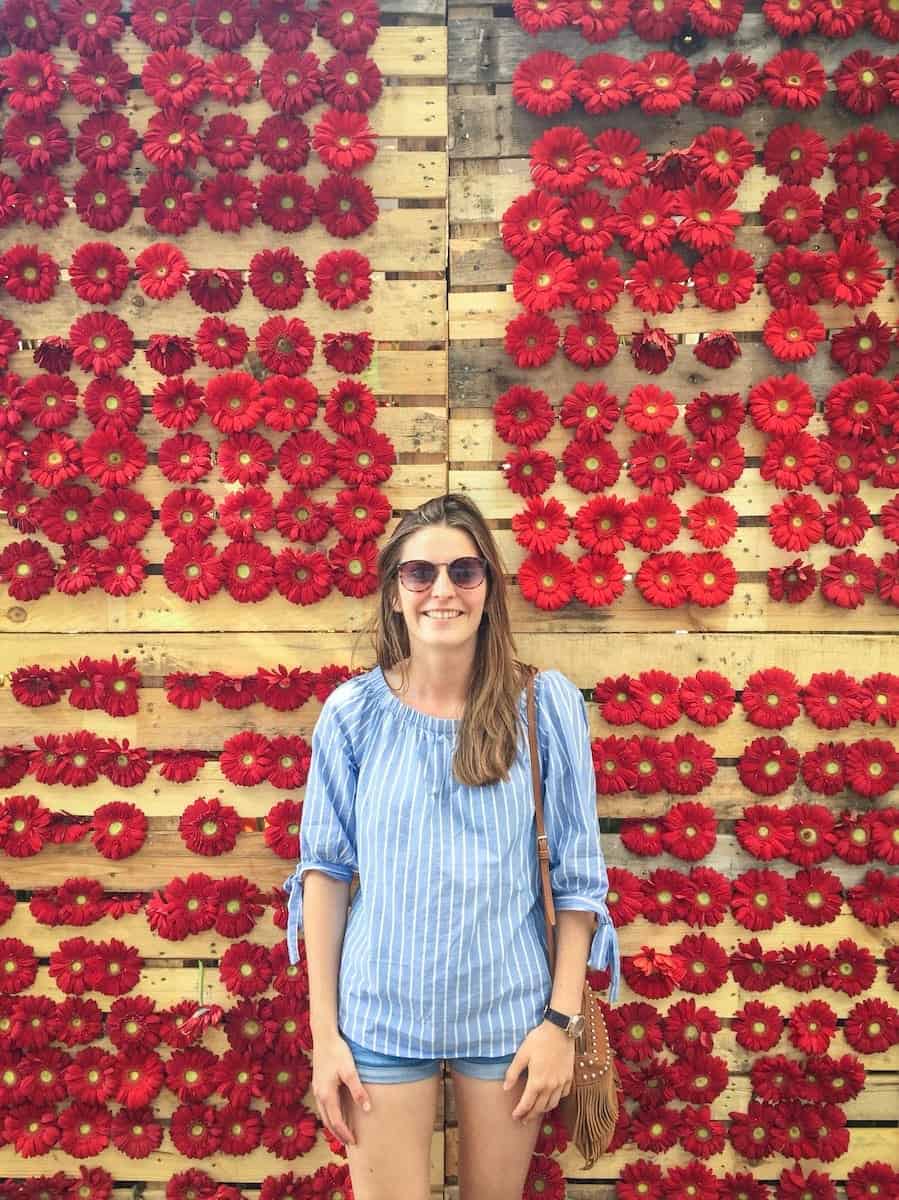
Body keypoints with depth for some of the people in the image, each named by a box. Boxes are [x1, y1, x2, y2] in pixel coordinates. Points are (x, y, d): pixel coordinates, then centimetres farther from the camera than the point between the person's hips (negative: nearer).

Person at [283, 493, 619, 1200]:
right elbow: (325, 869, -1)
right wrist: (324, 1031, -2)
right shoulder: (354, 711, -5)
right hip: (382, 1012, 0)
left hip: (507, 1011, 0)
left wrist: (562, 1019, -5)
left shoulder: (545, 704, -7)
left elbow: (577, 873, -3)